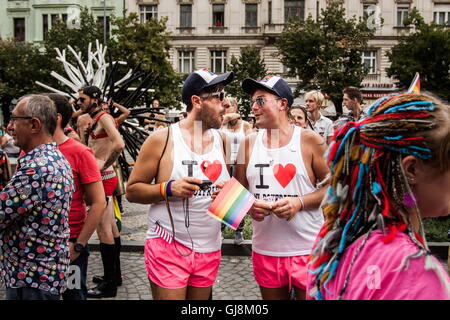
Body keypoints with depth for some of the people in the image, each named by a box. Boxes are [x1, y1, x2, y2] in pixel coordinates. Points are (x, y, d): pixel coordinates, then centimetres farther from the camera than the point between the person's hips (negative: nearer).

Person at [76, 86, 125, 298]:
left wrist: (103, 164, -21)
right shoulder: (95, 120, 16)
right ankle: (114, 275, 26)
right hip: (102, 178, 10)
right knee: (110, 226, 15)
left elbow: (119, 144, -28)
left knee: (103, 229, -6)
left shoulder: (104, 118, -13)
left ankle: (109, 285, 1)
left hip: (103, 178, -10)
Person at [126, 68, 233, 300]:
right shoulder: (162, 139, -8)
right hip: (169, 247, -5)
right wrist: (168, 188, -22)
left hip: (210, 250, 5)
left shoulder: (220, 140, 7)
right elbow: (132, 190, -6)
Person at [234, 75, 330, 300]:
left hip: (307, 250, -3)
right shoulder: (249, 143, 5)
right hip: (264, 250, 4)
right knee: (272, 295, 17)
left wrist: (300, 201, -17)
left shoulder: (309, 140, -5)